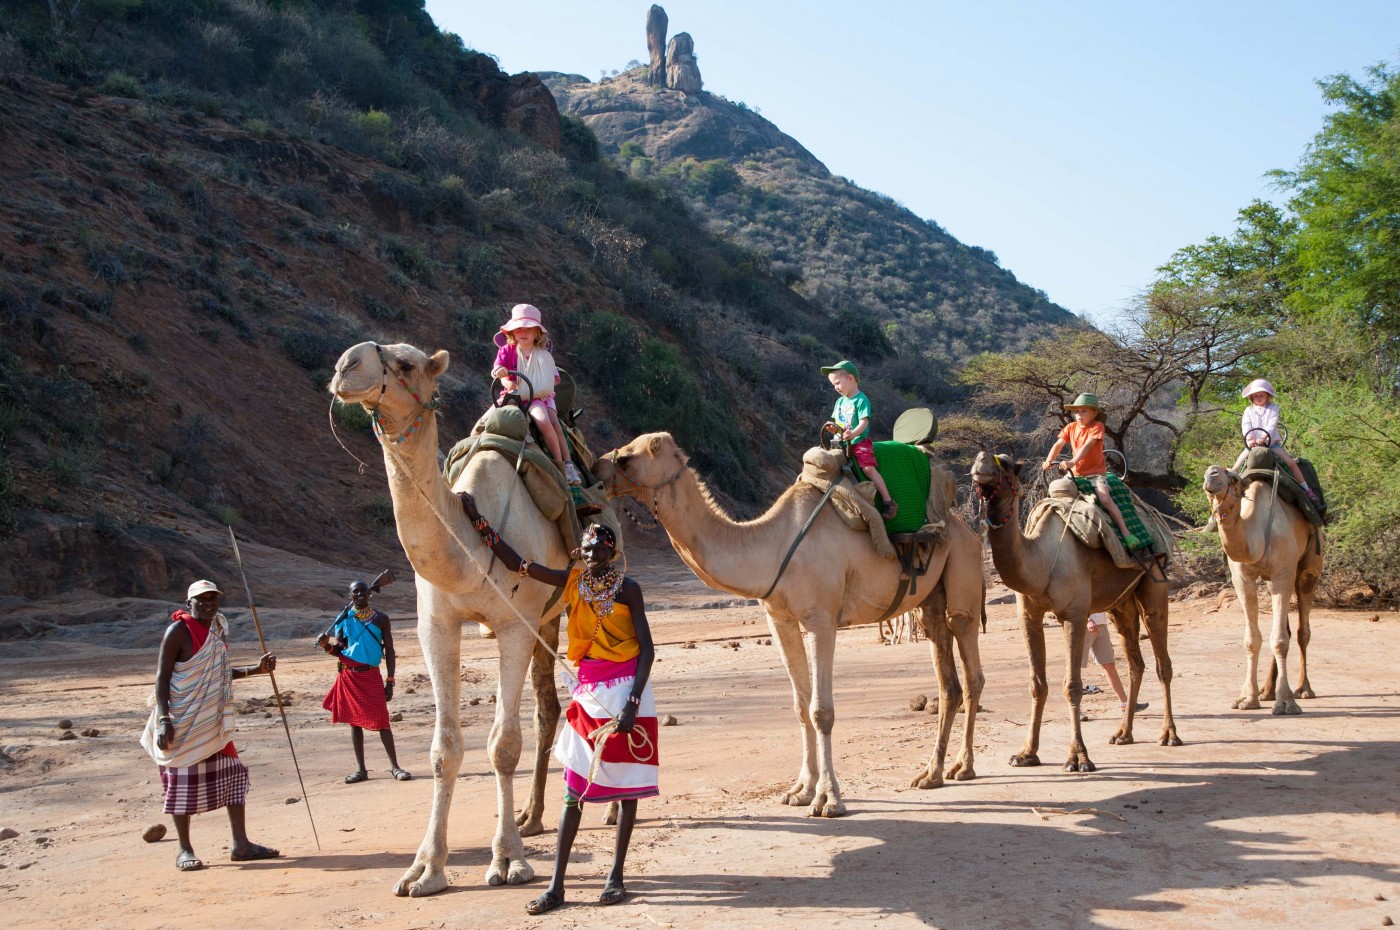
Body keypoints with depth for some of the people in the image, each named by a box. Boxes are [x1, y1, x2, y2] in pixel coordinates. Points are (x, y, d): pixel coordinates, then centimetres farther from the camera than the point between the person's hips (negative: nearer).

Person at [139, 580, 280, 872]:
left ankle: (241, 844, 12)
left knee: (233, 774, 6)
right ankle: (185, 850, 9)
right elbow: (162, 676, -13)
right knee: (183, 782, -1)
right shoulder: (179, 631, -11)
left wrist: (257, 669, 12)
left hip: (214, 721, 8)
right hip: (184, 722, -8)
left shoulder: (218, 629, 11)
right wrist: (164, 720, -21)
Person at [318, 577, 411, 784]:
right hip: (348, 675, 2)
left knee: (381, 720, -6)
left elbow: (389, 651, 3)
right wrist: (327, 646, -16)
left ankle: (394, 766, 1)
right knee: (354, 721, 7)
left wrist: (390, 681, -2)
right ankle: (360, 769, 14)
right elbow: (339, 650, 7)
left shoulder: (380, 618, 2)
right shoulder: (344, 618, 5)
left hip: (371, 675, -2)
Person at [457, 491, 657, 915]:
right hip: (589, 691, 3)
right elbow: (516, 563, 2)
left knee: (626, 783, 3)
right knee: (574, 787, 1)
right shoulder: (572, 580, 3)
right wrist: (478, 521, -5)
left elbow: (646, 647, -9)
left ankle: (616, 876, 12)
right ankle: (556, 885, 2)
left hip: (625, 690, -3)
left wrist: (633, 701, -18)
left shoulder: (627, 589, -7)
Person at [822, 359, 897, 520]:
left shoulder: (861, 400, -10)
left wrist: (853, 433, -38)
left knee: (869, 468, -23)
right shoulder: (840, 401, 14)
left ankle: (888, 501, -21)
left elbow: (864, 422, -20)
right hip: (842, 443, 8)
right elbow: (836, 421, 20)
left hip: (860, 441, -8)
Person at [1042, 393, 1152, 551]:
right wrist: (1049, 460, -21)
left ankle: (1126, 532, -18)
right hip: (1076, 473, 6)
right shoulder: (1070, 427, 4)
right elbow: (1058, 444, -4)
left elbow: (1087, 445, -25)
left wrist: (1073, 461, -36)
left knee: (1105, 498, -23)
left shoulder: (1097, 426, -11)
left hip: (1096, 472, -6)